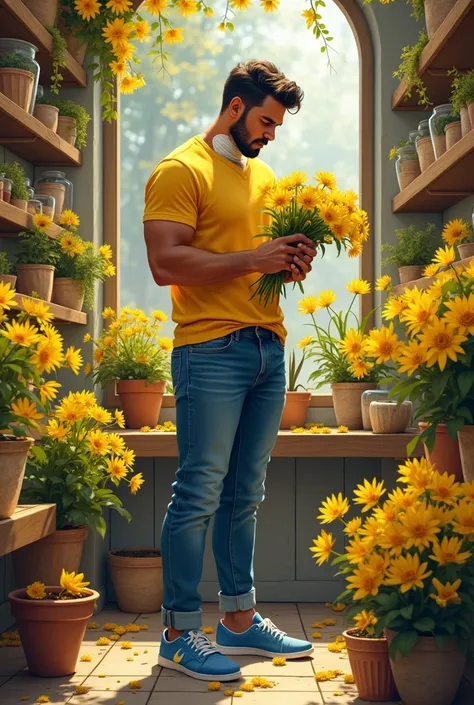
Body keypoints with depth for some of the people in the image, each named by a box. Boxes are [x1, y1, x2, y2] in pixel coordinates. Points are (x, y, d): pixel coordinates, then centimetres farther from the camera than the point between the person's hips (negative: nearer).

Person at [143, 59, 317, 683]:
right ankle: (180, 633, 2)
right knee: (200, 492, -5)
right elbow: (166, 263, -13)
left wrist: (292, 261, 7)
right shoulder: (180, 171, -3)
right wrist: (253, 259, -16)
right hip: (212, 350, -7)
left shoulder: (264, 176, 22)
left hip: (269, 347, 8)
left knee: (245, 495, 11)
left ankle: (239, 620, 19)